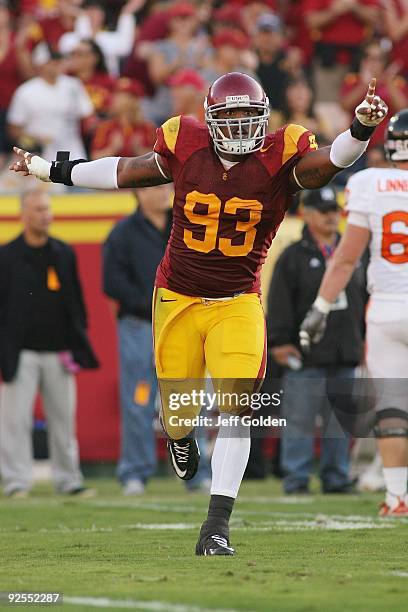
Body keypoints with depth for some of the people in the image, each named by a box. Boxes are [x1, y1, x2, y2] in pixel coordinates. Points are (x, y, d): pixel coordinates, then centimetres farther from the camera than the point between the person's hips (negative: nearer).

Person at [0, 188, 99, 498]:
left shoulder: (65, 254, 12)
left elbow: (76, 303, 16)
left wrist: (77, 346, 7)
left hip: (58, 352, 4)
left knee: (64, 419, 7)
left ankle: (69, 479, 14)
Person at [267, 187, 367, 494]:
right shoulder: (293, 257, 0)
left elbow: (364, 299, 21)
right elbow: (279, 304, -4)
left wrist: (365, 340, 16)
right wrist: (281, 342, -11)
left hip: (346, 354, 5)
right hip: (307, 355, -5)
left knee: (340, 420, 8)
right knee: (300, 420, -6)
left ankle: (336, 478, 15)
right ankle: (296, 480, -2)